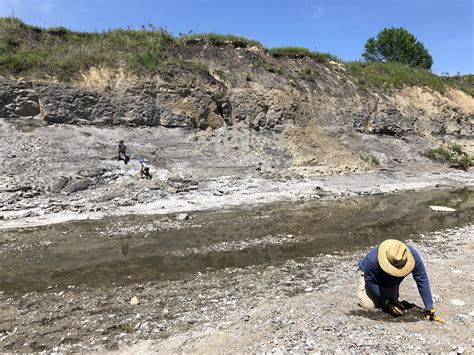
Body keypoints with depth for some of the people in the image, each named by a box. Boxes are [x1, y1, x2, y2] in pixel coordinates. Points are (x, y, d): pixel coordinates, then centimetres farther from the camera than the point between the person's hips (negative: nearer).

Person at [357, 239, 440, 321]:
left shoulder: (413, 256, -36)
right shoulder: (373, 259, -43)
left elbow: (423, 282, -28)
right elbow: (370, 282, -29)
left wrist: (429, 308, -28)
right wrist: (388, 301, -35)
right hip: (369, 275, -3)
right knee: (369, 304, -16)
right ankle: (361, 289, 17)